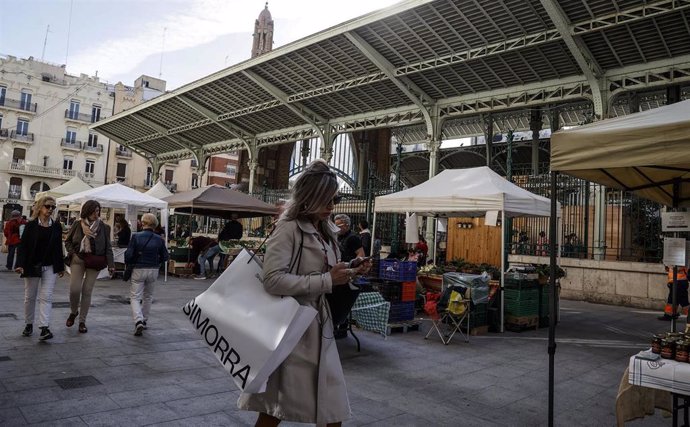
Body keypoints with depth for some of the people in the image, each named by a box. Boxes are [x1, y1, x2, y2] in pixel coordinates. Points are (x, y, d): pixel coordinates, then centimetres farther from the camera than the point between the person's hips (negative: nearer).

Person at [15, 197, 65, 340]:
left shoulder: (56, 226, 3)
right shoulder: (31, 225, -4)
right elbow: (22, 246, -5)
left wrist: (60, 267, 9)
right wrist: (20, 264, -16)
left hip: (50, 267, 1)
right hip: (32, 266, -1)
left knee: (46, 297, -6)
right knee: (30, 297, 11)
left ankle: (45, 328, -10)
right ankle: (28, 324, 27)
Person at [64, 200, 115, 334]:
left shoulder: (104, 227, 0)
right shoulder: (77, 224, 1)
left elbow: (108, 247, 0)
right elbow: (67, 241, 11)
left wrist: (110, 264, -8)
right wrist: (73, 253, -4)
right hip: (78, 260, 0)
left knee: (87, 292, 3)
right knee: (74, 289, -7)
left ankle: (82, 321, 15)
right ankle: (73, 311, 24)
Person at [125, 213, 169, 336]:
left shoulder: (136, 237, -12)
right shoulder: (159, 239, -5)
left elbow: (128, 255, -13)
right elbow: (165, 257, 1)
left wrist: (129, 263, 7)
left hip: (138, 270, -3)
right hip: (153, 271, 3)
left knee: (135, 297, 3)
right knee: (148, 297, 20)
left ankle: (138, 322, -16)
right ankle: (144, 321, 28)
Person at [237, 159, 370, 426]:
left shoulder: (325, 233, 13)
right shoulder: (289, 229, -13)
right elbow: (273, 279, -25)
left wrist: (350, 275, 2)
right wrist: (327, 280, -22)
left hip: (320, 326, 8)